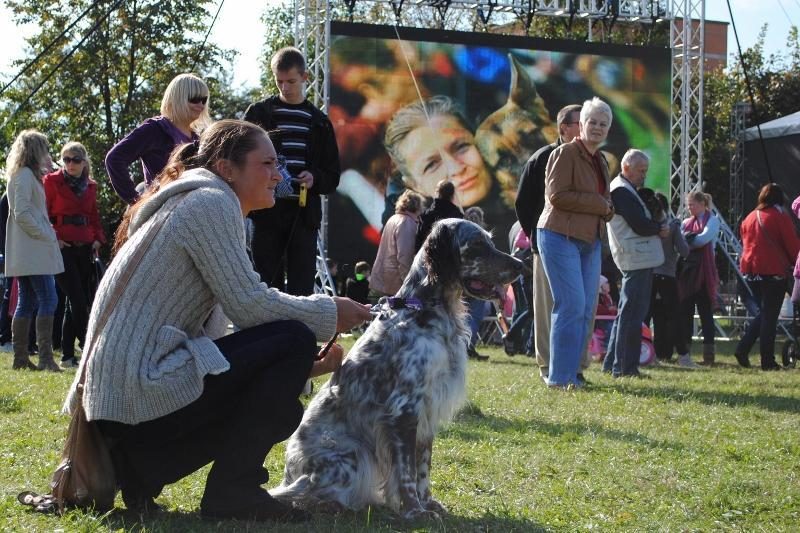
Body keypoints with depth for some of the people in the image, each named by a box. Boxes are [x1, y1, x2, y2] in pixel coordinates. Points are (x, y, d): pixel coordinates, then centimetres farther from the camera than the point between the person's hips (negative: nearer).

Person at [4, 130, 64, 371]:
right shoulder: (26, 175, -11)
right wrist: (46, 236, -14)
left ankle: (20, 358, 9)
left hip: (25, 254, 10)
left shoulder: (25, 175, 19)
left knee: (26, 303, 9)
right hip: (34, 251, -10)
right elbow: (22, 213, -18)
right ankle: (45, 358, -17)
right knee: (48, 300, -12)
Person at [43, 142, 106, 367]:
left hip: (85, 248, 6)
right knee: (77, 300, -14)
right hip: (63, 247, -6)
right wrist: (53, 238, -13)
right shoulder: (52, 182, -1)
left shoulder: (90, 186, 14)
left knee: (76, 302, 7)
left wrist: (98, 238, 4)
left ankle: (68, 354, 12)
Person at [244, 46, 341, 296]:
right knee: (268, 285, 0)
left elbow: (333, 177, 14)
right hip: (266, 213, -1)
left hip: (303, 215, 1)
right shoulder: (258, 113, 9)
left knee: (302, 289, -2)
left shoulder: (318, 122, 13)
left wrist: (314, 179, -8)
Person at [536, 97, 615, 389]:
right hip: (561, 237, -8)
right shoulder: (565, 153, -7)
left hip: (590, 241, 8)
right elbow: (557, 195, -16)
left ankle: (570, 372, 10)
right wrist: (598, 204, -12)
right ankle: (560, 376, -8)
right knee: (572, 304, -13)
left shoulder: (600, 162, 19)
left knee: (587, 308, 4)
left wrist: (606, 210, 5)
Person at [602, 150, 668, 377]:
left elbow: (643, 221, 21)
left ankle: (612, 363, 19)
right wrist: (659, 229, -1)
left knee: (626, 312, 15)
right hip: (637, 259, -11)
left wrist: (655, 227, 2)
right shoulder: (621, 191, -13)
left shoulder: (627, 190, 22)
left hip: (635, 261, 11)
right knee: (632, 314, -9)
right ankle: (625, 366, -7)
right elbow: (640, 225, -19)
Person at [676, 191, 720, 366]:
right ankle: (683, 352, 7)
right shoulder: (686, 223, 18)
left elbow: (705, 238, -14)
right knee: (684, 312, 3)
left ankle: (709, 353, -3)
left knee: (705, 312, -3)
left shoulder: (712, 220, 2)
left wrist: (687, 240, -5)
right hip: (687, 270, 5)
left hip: (704, 272, -5)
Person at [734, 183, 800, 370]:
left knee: (764, 312, 18)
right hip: (774, 271, -6)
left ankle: (742, 349, 5)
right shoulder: (780, 216, -6)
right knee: (770, 315, -1)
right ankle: (768, 361, 0)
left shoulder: (749, 218, 12)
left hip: (751, 271, 6)